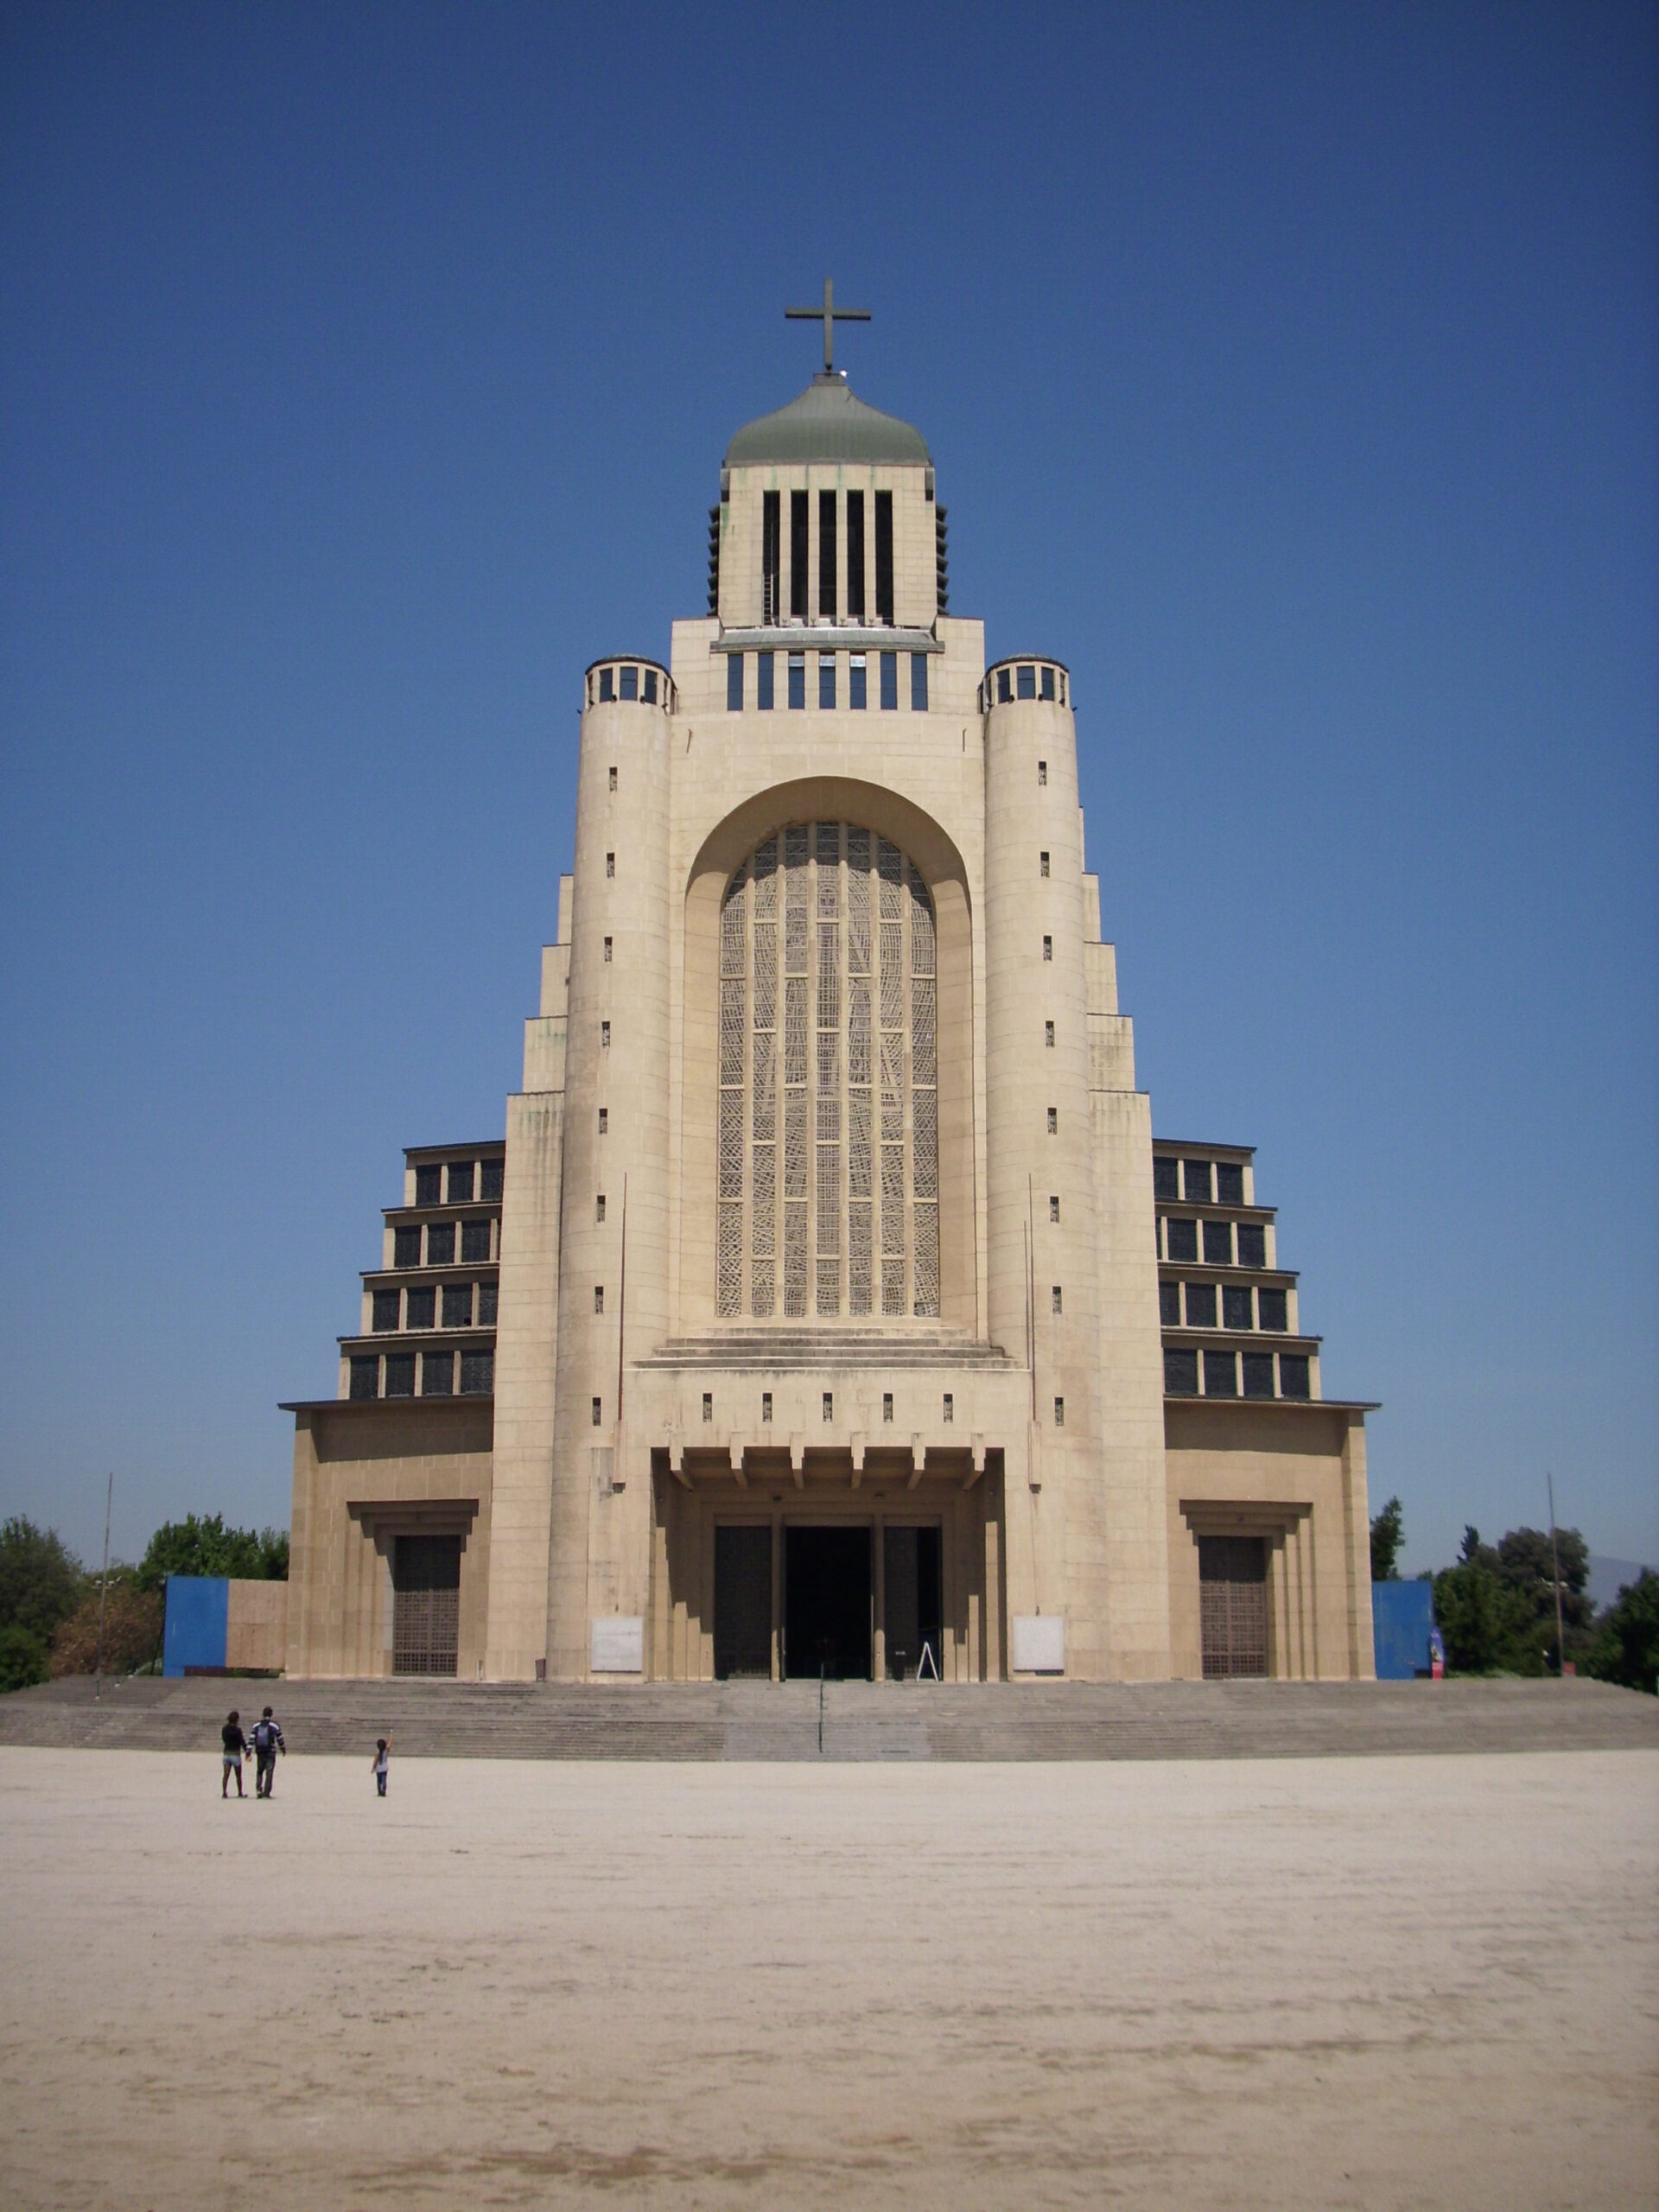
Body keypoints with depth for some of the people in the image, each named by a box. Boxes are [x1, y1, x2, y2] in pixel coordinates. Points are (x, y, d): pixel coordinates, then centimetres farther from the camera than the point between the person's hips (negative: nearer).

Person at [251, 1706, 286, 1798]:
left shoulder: (256, 1725, 4)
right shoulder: (274, 1726, -4)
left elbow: (252, 1739, -2)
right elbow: (280, 1740, 2)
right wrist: (284, 1750, 18)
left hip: (259, 1753, 3)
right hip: (271, 1753, -3)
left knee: (259, 1772, 17)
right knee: (269, 1773, 1)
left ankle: (258, 1789, 0)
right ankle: (266, 1792, -4)